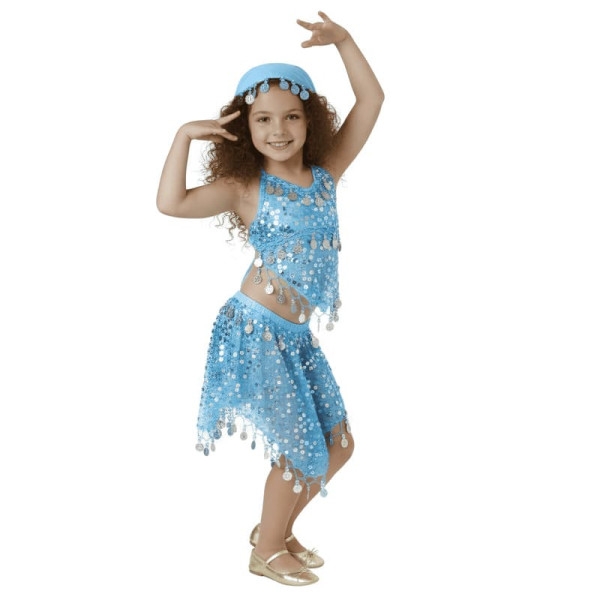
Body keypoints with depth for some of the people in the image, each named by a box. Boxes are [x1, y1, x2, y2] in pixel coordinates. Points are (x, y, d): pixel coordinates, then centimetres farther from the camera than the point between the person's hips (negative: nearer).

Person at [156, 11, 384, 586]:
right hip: (254, 333, -6)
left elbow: (371, 99, 5)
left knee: (337, 446, 13)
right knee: (299, 451, 1)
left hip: (298, 336, 6)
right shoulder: (245, 188, -6)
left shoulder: (327, 172, 5)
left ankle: (276, 529, 35)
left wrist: (343, 40, 0)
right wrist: (185, 135, -17)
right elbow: (170, 202, -19)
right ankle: (266, 553, 25)